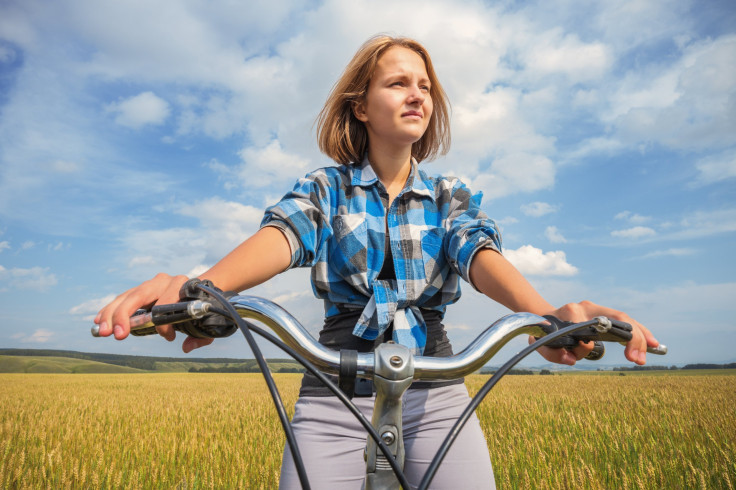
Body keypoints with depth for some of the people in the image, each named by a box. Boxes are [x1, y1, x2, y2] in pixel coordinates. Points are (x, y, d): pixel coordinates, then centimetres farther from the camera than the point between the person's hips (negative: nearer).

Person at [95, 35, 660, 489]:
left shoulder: (452, 196, 9)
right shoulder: (326, 187, 4)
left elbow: (479, 253, -10)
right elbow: (282, 233, -15)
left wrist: (545, 313, -32)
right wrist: (205, 285, -38)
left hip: (435, 393, 2)